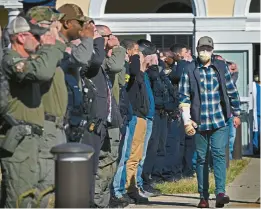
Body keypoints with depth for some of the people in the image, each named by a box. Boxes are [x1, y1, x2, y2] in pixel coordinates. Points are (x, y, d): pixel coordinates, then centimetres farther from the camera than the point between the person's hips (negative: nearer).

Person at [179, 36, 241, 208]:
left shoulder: (222, 67, 5)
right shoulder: (190, 71, 0)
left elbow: (232, 91, 11)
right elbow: (184, 97, 0)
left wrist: (236, 114, 11)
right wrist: (187, 121, -7)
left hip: (220, 121, 0)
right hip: (199, 123, 0)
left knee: (219, 154, -12)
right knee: (202, 158, 5)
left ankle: (220, 193, -19)